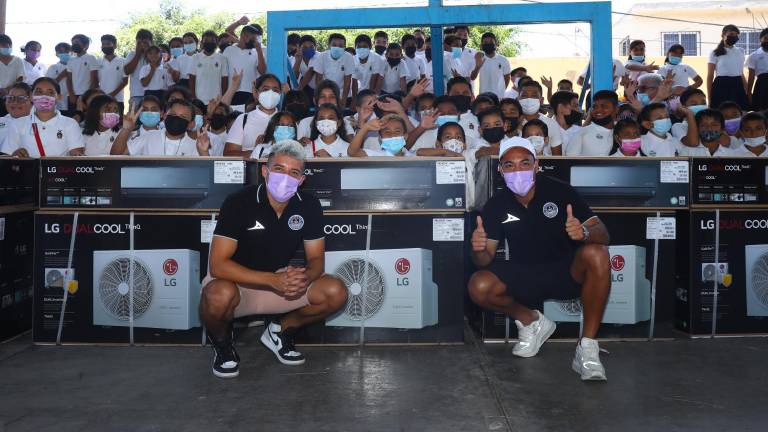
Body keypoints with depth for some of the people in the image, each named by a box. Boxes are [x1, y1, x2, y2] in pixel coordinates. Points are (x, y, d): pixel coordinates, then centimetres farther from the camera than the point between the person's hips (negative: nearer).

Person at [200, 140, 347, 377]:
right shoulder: (238, 203, -21)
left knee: (336, 292, -16)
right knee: (220, 295, -39)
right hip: (236, 281, -4)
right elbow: (218, 264, -26)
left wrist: (305, 277, -28)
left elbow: (316, 258, -2)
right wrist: (274, 280, -36)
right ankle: (221, 341, 0)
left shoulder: (309, 206, -8)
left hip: (282, 280, 4)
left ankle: (279, 330, 11)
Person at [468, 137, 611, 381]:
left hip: (566, 273, -2)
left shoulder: (559, 191, -14)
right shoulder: (496, 205, -7)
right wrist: (478, 250, -30)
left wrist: (584, 232, -40)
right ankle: (531, 321, 7)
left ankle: (587, 349, -22)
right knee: (479, 287, -24)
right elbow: (485, 260, -5)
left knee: (596, 255, -32)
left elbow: (603, 235, -16)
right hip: (523, 277, 2)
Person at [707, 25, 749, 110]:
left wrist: (747, 93, 15)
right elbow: (710, 76, -1)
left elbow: (741, 74, 20)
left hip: (738, 86, 4)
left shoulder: (740, 52, 14)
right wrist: (710, 98, -6)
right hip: (721, 86, -4)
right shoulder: (715, 53, 1)